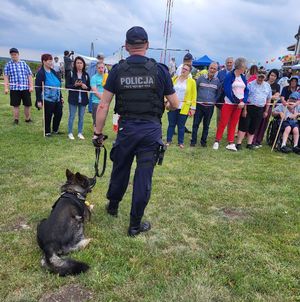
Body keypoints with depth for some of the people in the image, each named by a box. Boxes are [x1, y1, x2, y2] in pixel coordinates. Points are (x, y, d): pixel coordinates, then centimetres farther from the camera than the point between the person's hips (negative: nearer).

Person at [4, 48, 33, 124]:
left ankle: (27, 119, 21)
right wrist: (6, 88, -7)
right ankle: (16, 120, 15)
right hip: (14, 89, -1)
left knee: (27, 104, 5)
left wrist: (31, 86, -3)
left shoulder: (24, 64, 10)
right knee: (16, 105, 3)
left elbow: (29, 76, 7)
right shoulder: (8, 65, 7)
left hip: (26, 88, 1)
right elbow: (6, 77, 2)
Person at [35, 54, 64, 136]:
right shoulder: (40, 73, -10)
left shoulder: (53, 72, 10)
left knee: (59, 114, 10)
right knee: (48, 116, 4)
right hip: (48, 99, -7)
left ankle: (55, 130, 28)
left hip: (57, 99, 7)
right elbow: (38, 88, -13)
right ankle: (47, 132, 21)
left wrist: (61, 96, 16)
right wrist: (39, 100, -17)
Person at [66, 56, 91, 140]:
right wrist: (75, 85, -18)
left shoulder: (86, 75, 6)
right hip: (73, 99, -2)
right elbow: (67, 86, -3)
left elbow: (89, 88, 9)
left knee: (81, 117, 9)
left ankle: (80, 133, 20)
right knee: (72, 116, 3)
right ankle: (70, 133, 15)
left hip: (83, 99, 3)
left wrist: (86, 87, -12)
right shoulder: (71, 73, -2)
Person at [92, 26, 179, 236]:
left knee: (120, 169, 21)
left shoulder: (117, 70, -1)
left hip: (126, 128, 2)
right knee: (144, 176, 6)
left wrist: (98, 133, 5)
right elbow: (175, 104, 2)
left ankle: (113, 206, 44)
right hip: (151, 130, -1)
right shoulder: (160, 70, -3)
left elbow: (103, 106, -2)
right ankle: (135, 225, 17)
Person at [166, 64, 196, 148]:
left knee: (181, 126, 7)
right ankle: (168, 141, 19)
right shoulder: (174, 79, 7)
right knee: (171, 124, 8)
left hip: (184, 108, -2)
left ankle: (181, 142, 19)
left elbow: (194, 95, -2)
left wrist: (193, 108, -4)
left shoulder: (192, 81, -1)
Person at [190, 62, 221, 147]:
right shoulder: (201, 78, 1)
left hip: (210, 106, 1)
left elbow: (219, 93, 14)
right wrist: (196, 99, 4)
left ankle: (203, 141, 20)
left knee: (206, 125, 10)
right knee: (196, 124, -1)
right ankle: (193, 141, 8)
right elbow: (195, 89, 8)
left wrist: (214, 101, 4)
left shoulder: (217, 81, 4)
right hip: (199, 105, -1)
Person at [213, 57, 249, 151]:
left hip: (239, 104, 5)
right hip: (229, 103, -5)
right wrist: (236, 101, -16)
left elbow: (246, 90, 8)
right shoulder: (229, 76, -8)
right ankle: (217, 141, 6)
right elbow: (228, 90, -15)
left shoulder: (243, 77, 10)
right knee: (223, 122, -4)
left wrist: (243, 101, -9)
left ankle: (231, 143, 11)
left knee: (233, 124, 7)